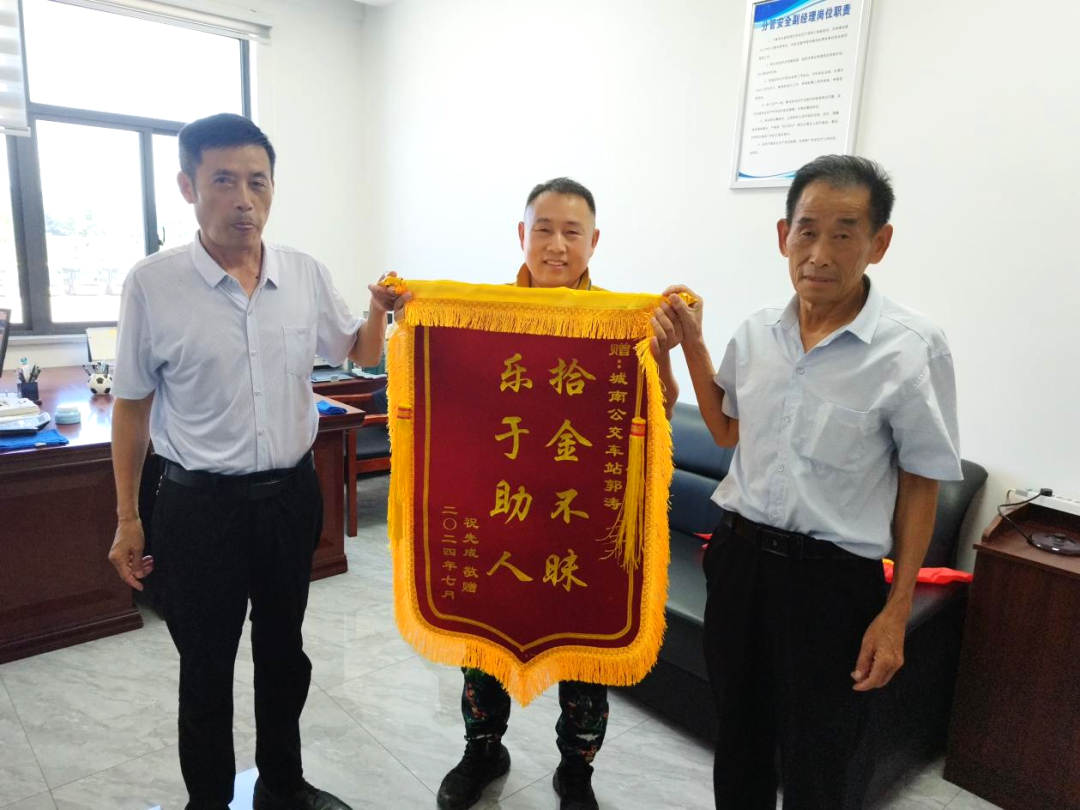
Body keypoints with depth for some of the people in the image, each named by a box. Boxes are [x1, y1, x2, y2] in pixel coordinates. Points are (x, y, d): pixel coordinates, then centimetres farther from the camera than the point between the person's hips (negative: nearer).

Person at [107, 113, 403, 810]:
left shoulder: (308, 275, -1)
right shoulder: (153, 284, -10)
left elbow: (360, 354, 13)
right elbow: (132, 406, -2)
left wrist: (380, 312, -8)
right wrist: (128, 518, 2)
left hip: (292, 495, 3)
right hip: (200, 507, -3)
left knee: (284, 653, 20)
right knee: (206, 669, 14)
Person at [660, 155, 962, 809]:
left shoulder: (914, 348, -15)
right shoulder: (756, 333, 0)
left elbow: (921, 486, -9)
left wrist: (896, 612, -9)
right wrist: (692, 342, 6)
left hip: (834, 581, -4)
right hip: (740, 553, 5)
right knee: (739, 738, 24)